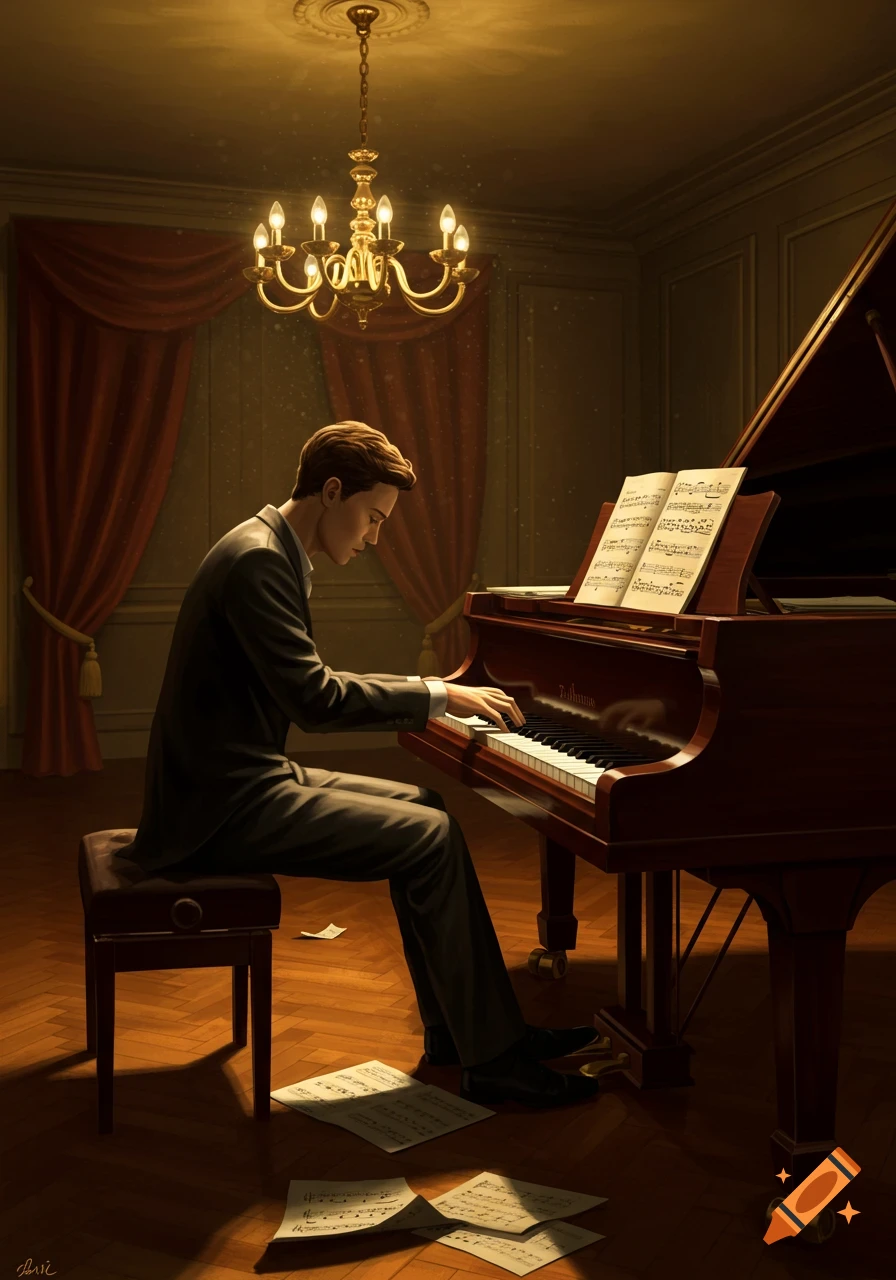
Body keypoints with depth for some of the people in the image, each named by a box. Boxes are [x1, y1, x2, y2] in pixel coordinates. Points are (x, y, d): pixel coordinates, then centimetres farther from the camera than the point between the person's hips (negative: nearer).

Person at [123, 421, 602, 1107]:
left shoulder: (274, 554, 14)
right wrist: (436, 696, -17)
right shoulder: (257, 561, -19)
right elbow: (315, 699, -25)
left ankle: (454, 1028, 15)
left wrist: (427, 692, 9)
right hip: (226, 805, -11)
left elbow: (308, 688, 18)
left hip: (248, 780, 11)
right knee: (431, 839, -14)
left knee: (424, 807, 11)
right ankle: (491, 1061, -5)